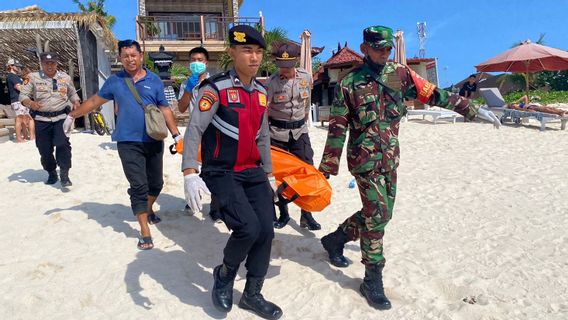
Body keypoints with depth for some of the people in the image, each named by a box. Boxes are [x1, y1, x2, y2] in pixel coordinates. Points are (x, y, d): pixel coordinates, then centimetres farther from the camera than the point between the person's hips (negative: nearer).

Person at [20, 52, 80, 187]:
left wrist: (76, 103, 0)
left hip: (61, 118, 0)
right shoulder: (34, 77, 6)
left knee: (63, 145, -16)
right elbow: (23, 95, 5)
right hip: (41, 120, 1)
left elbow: (73, 94, 22)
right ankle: (52, 173, 24)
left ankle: (64, 175, -11)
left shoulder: (65, 77, 10)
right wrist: (31, 103, -17)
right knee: (44, 149, 5)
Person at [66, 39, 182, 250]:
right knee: (138, 187, -4)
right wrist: (72, 116, 21)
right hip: (128, 142, -1)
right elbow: (95, 101, 16)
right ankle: (145, 232, 3)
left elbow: (165, 110, 4)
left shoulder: (154, 80, 3)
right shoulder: (114, 81, 4)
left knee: (156, 183, 13)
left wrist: (176, 135, -1)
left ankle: (148, 209, 42)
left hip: (154, 141, 2)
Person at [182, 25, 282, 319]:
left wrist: (269, 174, 20)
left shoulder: (261, 92, 9)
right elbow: (194, 130, -19)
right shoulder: (216, 88, -12)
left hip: (253, 172, 7)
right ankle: (224, 275, 12)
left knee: (266, 231, 2)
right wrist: (190, 174, -31)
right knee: (248, 228, -21)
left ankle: (252, 295, 23)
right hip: (221, 173, -6)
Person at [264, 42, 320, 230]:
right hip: (277, 133, -2)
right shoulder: (271, 83, -13)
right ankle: (283, 213, 21)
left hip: (299, 131, 3)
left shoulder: (306, 78, -2)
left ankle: (306, 215, 10)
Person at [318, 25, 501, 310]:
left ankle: (336, 239, 35)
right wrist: (327, 170, -8)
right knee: (376, 215, -6)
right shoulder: (349, 83, -7)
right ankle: (373, 280, 10)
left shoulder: (400, 74, 4)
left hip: (390, 158, 6)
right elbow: (337, 129, -7)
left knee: (381, 212, 13)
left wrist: (474, 110, 2)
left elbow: (434, 94, 5)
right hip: (365, 158, -5)